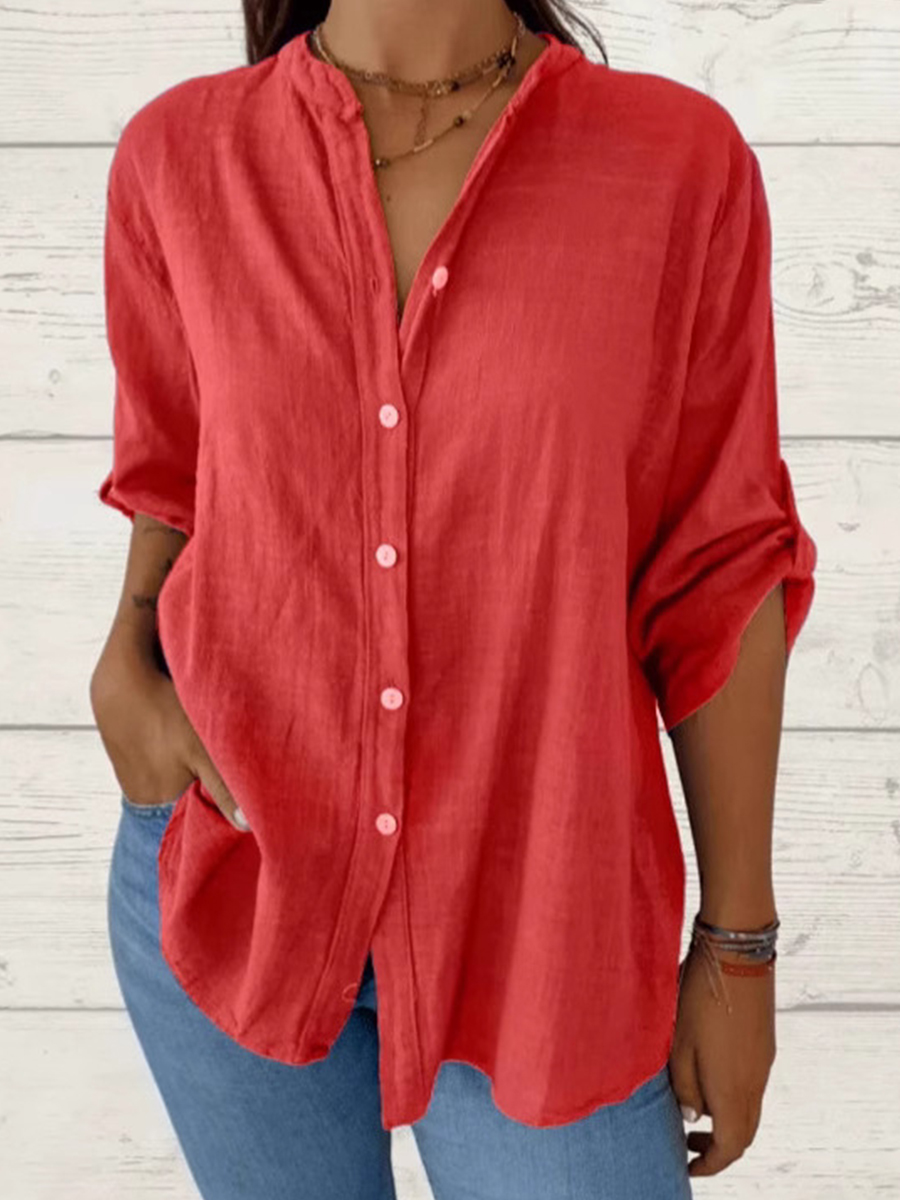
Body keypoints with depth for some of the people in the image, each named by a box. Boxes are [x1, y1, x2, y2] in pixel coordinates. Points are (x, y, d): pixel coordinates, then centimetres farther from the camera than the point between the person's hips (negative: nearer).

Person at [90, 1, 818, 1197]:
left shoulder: (682, 159, -9)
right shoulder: (181, 156, -3)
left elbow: (719, 574, -4)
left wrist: (739, 941, 0)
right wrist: (125, 659, -7)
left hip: (536, 915, -1)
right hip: (228, 869, 2)